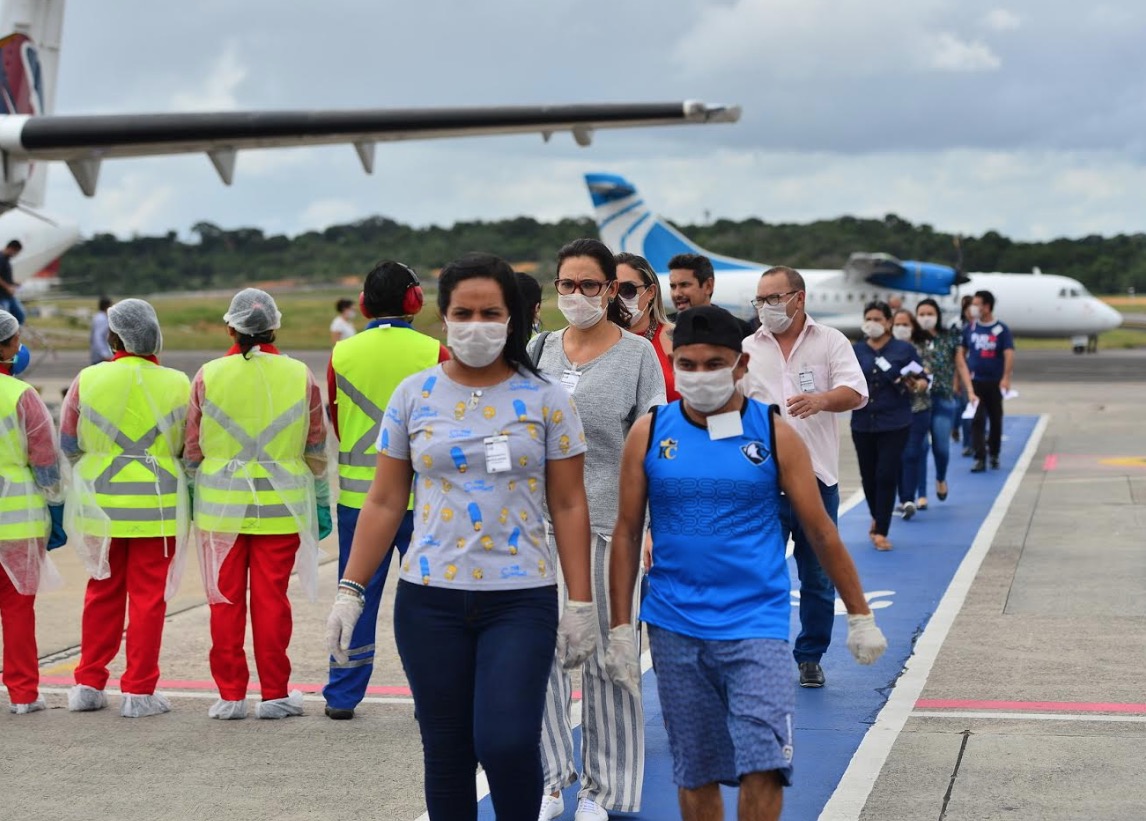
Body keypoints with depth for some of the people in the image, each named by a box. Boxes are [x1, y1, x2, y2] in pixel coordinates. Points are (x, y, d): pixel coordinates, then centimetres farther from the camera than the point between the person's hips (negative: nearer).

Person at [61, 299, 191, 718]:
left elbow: (68, 445, 5)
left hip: (100, 501, 2)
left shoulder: (87, 380, -4)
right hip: (156, 503, -2)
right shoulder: (177, 384, -7)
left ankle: (89, 684, 18)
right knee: (148, 596, 5)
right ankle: (139, 690, 5)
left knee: (103, 591, 15)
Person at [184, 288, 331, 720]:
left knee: (225, 599, 6)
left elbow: (192, 449, 3)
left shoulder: (208, 376, -2)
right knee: (272, 598, 5)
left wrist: (192, 493, 17)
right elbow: (316, 449, 5)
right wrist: (321, 504, 14)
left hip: (220, 505, 0)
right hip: (281, 507, 0)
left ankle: (230, 695, 10)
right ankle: (275, 694, 10)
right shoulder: (300, 376, 0)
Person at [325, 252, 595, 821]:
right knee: (446, 753, 7)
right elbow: (385, 503, 8)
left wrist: (580, 604, -2)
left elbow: (569, 506, 3)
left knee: (507, 743, -15)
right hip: (430, 601, 2)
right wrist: (350, 589, 2)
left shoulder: (545, 400, 3)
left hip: (521, 600, -2)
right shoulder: (413, 397, 6)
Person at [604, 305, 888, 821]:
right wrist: (620, 629, 2)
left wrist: (860, 616, 6)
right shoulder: (650, 433, 1)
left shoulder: (775, 434, -2)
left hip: (756, 623, -2)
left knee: (763, 767, -12)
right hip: (675, 627, 2)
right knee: (695, 774, 9)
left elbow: (820, 531, 3)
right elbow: (627, 532, 5)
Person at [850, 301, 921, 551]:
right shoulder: (855, 351, 8)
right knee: (868, 476, 9)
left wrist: (911, 384, -17)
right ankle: (877, 517, 36)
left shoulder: (905, 350, 2)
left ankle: (881, 531, -1)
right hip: (863, 423, 3)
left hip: (894, 424, -3)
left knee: (886, 476, -8)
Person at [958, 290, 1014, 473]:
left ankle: (994, 454, 26)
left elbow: (1009, 354, -13)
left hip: (995, 382, -1)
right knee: (977, 420, -7)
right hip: (975, 382, 1)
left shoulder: (1001, 329, -5)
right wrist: (967, 380, 3)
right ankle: (980, 458, -9)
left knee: (996, 420, 10)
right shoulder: (969, 329, 3)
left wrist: (1006, 378, -25)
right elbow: (961, 354, 10)